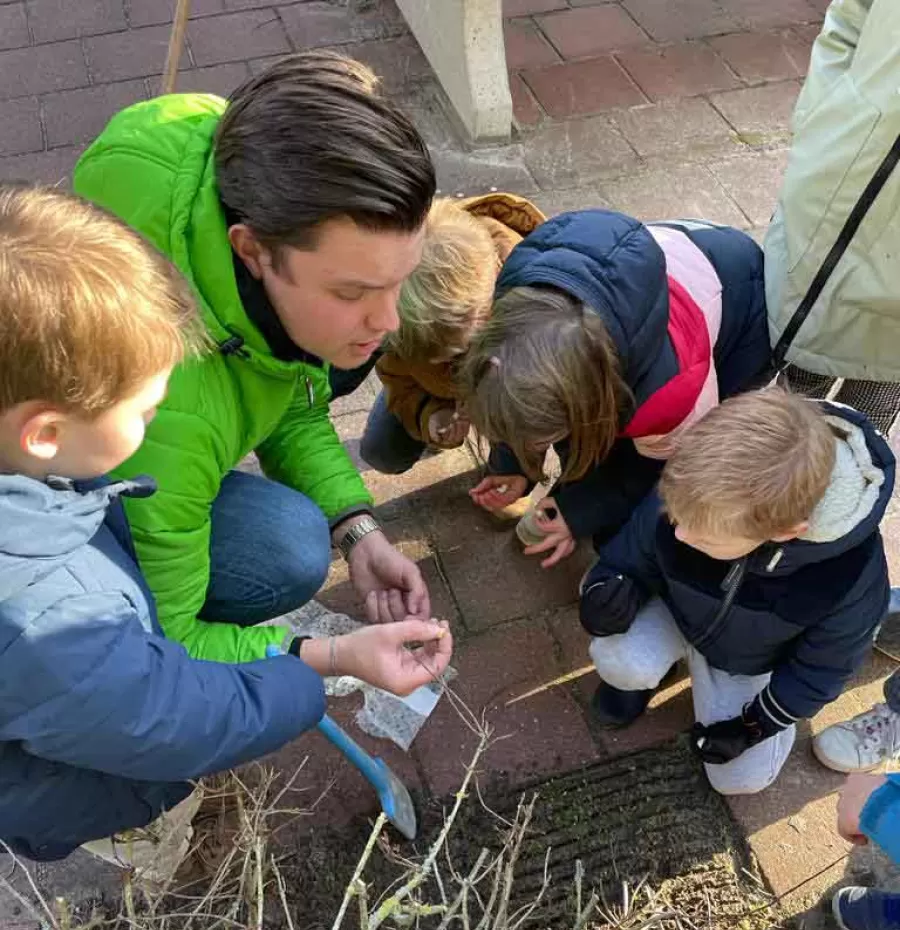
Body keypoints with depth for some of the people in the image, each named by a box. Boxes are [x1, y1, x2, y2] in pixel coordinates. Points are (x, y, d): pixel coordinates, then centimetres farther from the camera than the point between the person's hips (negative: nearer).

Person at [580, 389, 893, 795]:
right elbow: (632, 557, -16)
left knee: (741, 777, 2)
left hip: (750, 662, 0)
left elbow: (823, 667, -17)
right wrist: (609, 591, -39)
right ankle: (639, 671, 9)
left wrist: (754, 724, -10)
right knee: (618, 661, -30)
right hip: (677, 614, 0)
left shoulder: (851, 573, -38)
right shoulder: (685, 498, -37)